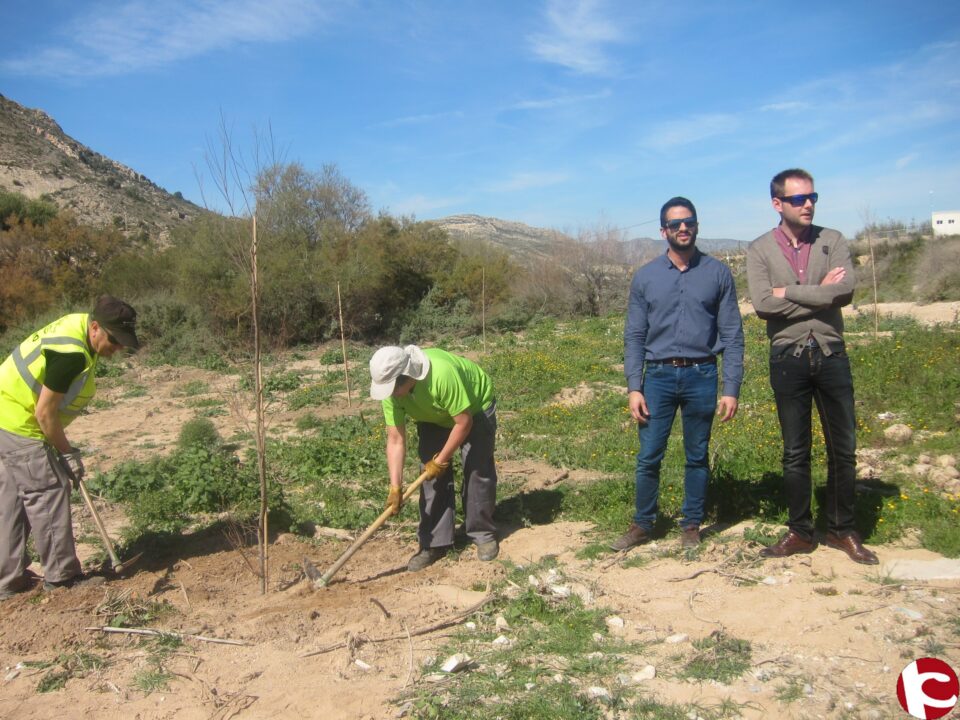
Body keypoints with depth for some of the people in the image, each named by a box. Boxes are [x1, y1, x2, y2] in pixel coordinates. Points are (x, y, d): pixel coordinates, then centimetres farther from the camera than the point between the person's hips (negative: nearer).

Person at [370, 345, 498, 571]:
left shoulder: (442, 374, -44)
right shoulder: (390, 390, -26)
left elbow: (463, 422, -33)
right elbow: (396, 440, -21)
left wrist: (441, 460, -24)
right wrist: (395, 487, -27)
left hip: (474, 408, -4)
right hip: (434, 418, 5)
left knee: (478, 471, -6)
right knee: (432, 475, -2)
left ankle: (484, 535, 11)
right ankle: (435, 543, 6)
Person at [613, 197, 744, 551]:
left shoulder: (718, 273, 2)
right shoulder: (645, 277, 4)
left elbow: (732, 334, 1)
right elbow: (634, 336, 4)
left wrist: (731, 389, -5)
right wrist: (633, 387, -4)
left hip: (701, 376, 0)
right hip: (659, 376, 0)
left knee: (697, 457, 10)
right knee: (649, 457, 4)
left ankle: (691, 526, 25)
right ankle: (642, 524, 20)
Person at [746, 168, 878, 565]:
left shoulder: (832, 241, 3)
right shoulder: (759, 250, 0)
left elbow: (846, 291, -13)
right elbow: (762, 304, -14)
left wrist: (789, 292, -13)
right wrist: (819, 294, -11)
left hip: (831, 354, 1)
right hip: (788, 358, -1)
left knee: (843, 447, 7)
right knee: (795, 452, 8)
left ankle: (842, 529, 23)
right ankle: (800, 532, 20)